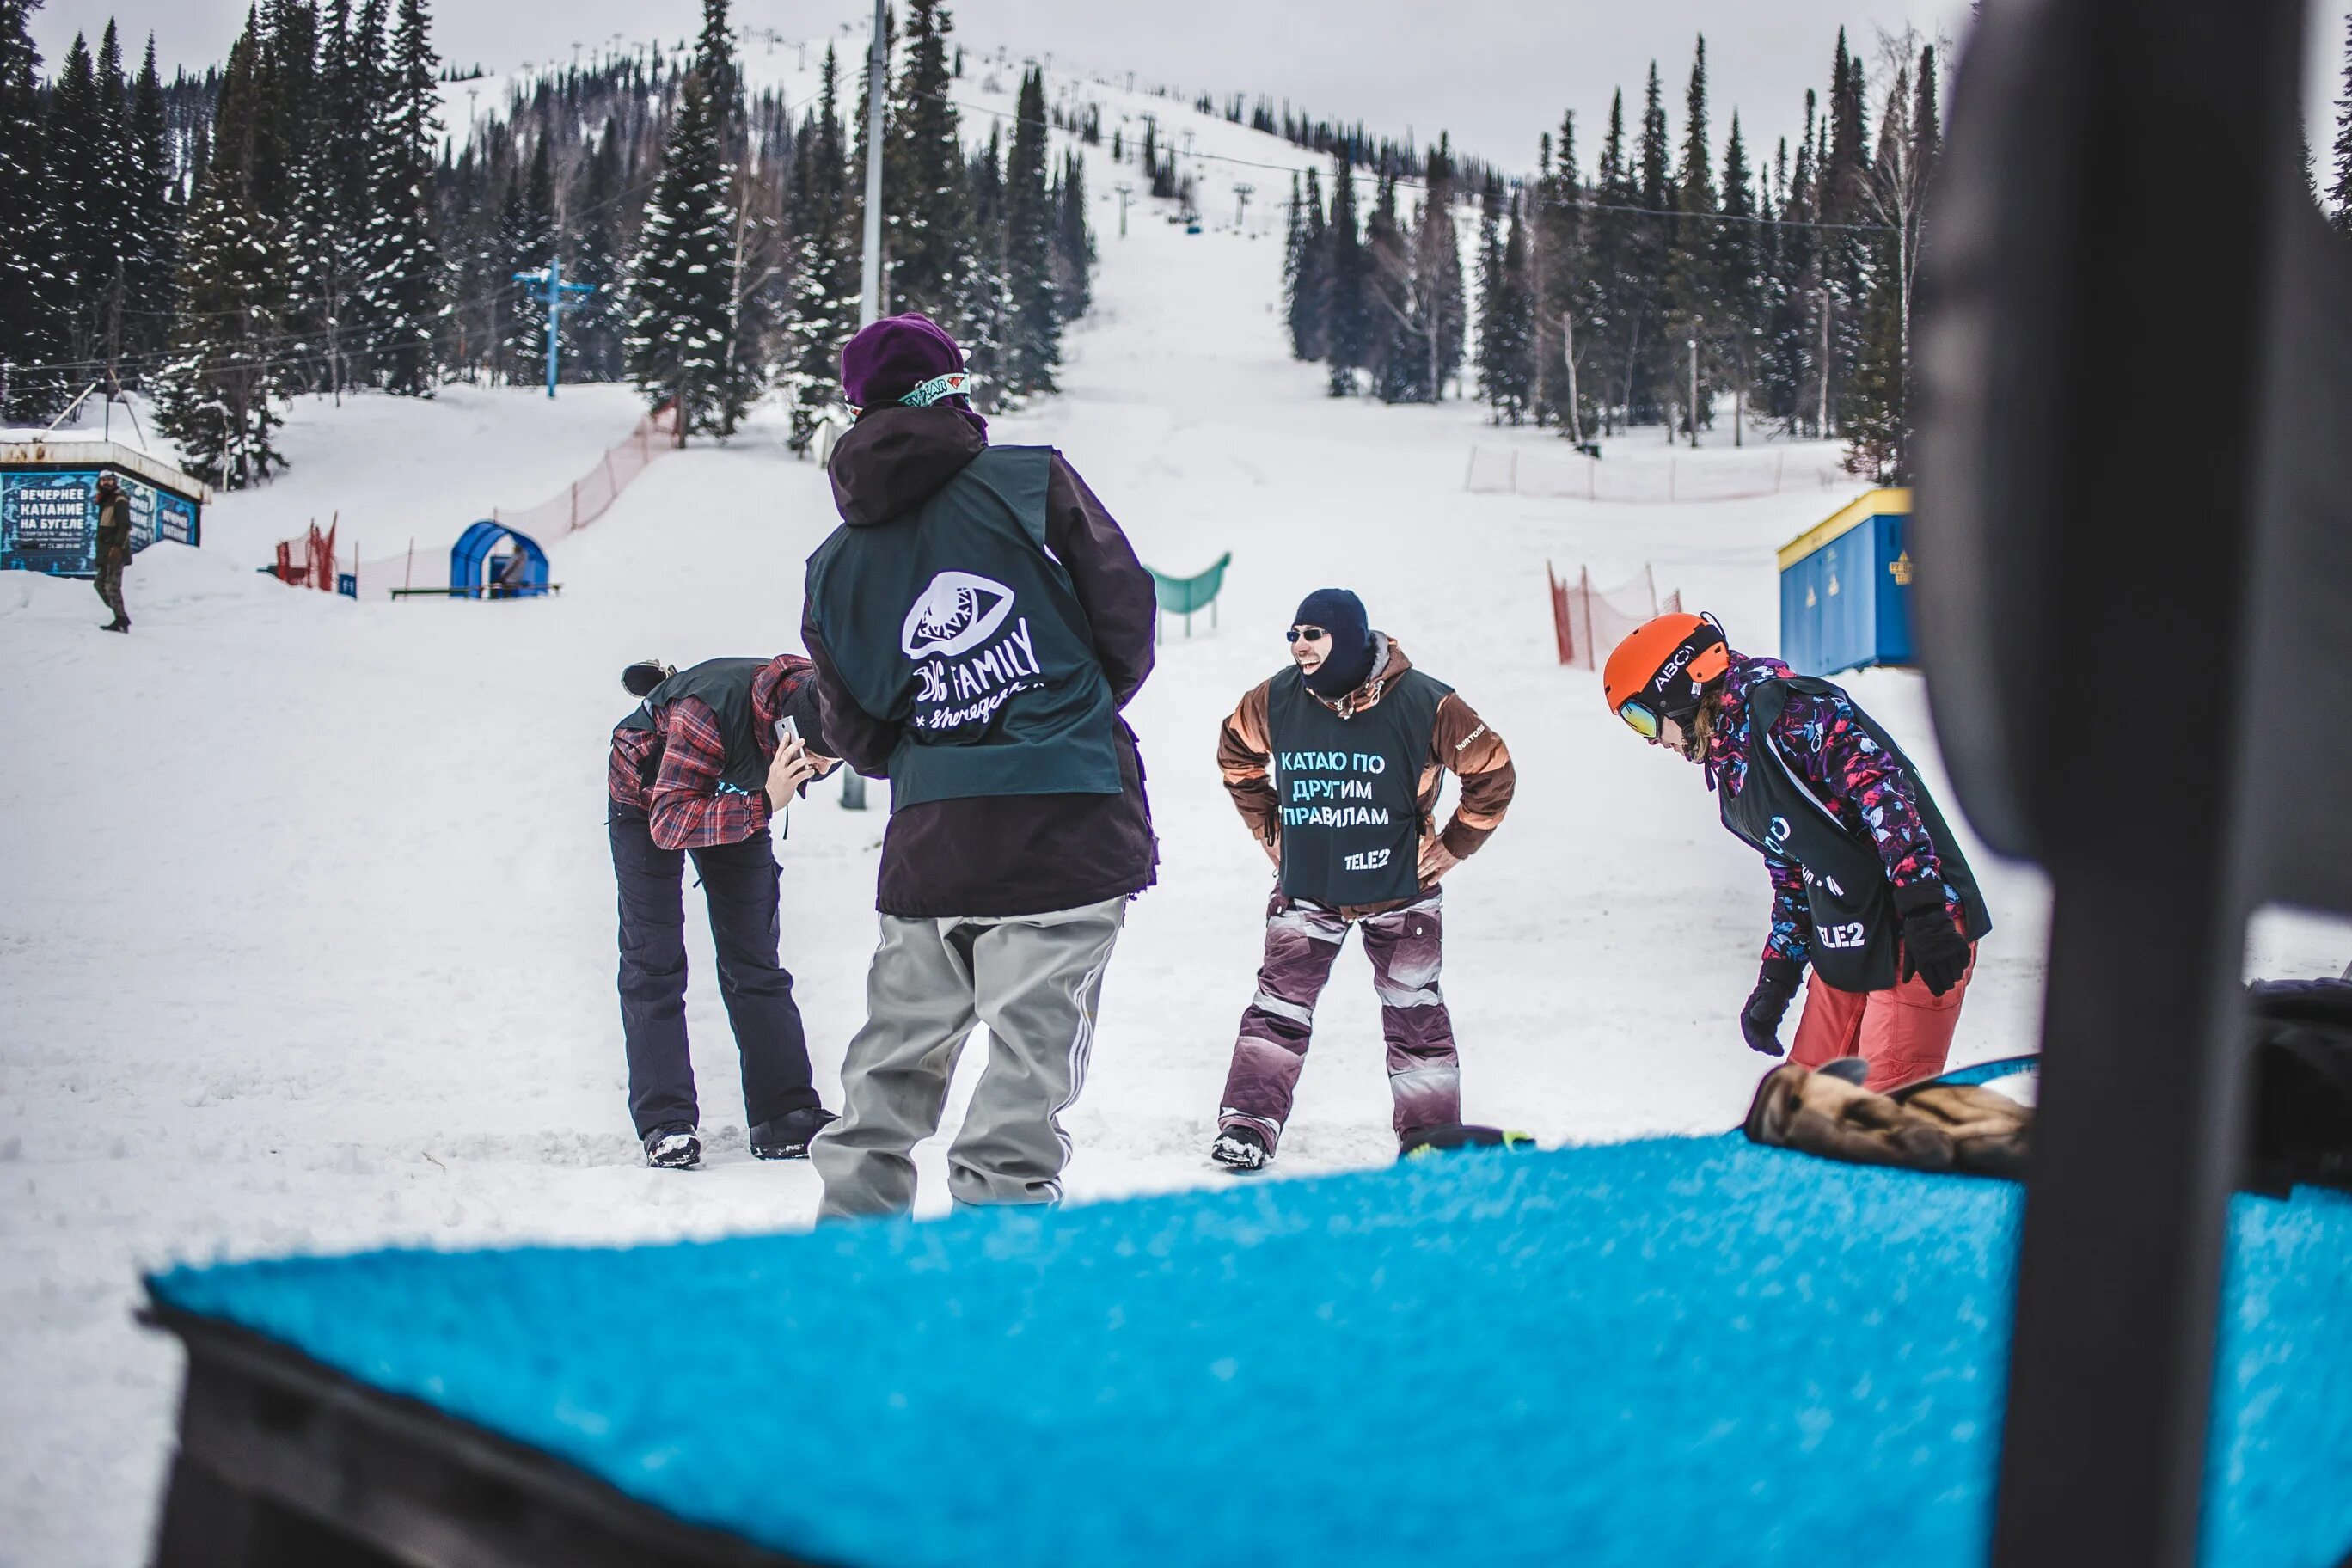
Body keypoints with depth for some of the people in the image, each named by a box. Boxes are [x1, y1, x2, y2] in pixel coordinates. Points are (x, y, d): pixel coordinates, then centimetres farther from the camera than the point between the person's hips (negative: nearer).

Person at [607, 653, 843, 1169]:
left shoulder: (820, 705, -26)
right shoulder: (707, 710, -43)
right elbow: (669, 824, -42)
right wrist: (763, 803, -50)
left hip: (741, 802, 4)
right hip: (649, 799, -4)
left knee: (755, 961, 2)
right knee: (654, 962, -8)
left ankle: (786, 1117, 3)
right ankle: (665, 1124, -7)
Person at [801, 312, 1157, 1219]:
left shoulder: (835, 566, 9)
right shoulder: (1032, 482, -2)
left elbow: (859, 738, 10)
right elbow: (1127, 615, -1)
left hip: (929, 840, 4)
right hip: (1067, 827, -4)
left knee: (899, 1047, 16)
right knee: (1036, 1042, -2)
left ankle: (854, 1215, 19)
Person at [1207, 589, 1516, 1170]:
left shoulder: (1423, 703, -16)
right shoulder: (1274, 701, -6)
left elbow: (1493, 772, -5)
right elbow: (1235, 756, 16)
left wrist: (1451, 847, -3)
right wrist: (1270, 828, 12)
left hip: (1400, 888, -2)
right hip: (1305, 886, 2)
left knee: (1414, 1012, 6)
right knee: (1279, 1006, -3)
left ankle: (1432, 1138, 17)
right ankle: (1248, 1126, 2)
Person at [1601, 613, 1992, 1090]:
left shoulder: (1784, 710, -14)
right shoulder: (1728, 770, 16)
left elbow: (1881, 786, -24)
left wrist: (1921, 907, -30)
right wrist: (1776, 978, 19)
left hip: (1920, 939, -10)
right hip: (1843, 946, 10)